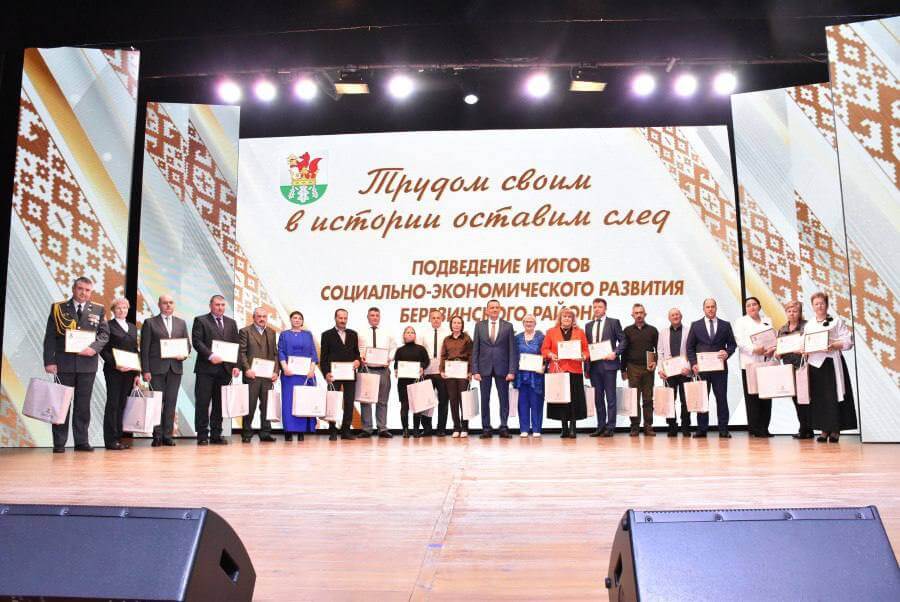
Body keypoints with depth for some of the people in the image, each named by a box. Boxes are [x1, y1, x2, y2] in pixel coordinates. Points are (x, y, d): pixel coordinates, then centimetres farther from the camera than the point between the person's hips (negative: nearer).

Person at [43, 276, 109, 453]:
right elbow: (50, 337, 1)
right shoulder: (58, 308, 5)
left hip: (87, 363, 1)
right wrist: (49, 361, -9)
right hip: (64, 363, -1)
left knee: (83, 404, 6)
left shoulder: (98, 310, 8)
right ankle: (59, 443, 9)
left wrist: (94, 347, -16)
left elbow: (104, 333, 4)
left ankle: (82, 441, 11)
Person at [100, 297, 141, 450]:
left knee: (122, 404, 6)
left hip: (129, 372, 5)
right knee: (113, 404, -3)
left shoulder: (133, 327, 16)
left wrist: (137, 373, 9)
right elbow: (103, 350, -6)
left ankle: (119, 437, 11)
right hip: (113, 371, -5)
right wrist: (115, 364, -17)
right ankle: (110, 440, 0)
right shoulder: (108, 326, -1)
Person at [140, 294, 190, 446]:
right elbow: (144, 348, 0)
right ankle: (157, 435, 6)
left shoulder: (181, 323, 15)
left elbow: (187, 344, 15)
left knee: (171, 402, 4)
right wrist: (146, 370, -7)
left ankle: (168, 435, 9)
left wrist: (184, 354, -7)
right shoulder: (150, 323, 4)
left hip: (175, 367, 3)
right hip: (156, 368, -3)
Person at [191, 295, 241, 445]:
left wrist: (236, 366, 2)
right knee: (203, 403, -2)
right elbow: (197, 341, -7)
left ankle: (216, 435, 12)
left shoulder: (231, 323, 17)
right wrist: (210, 356, -19)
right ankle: (202, 435, 5)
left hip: (225, 369, 4)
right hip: (206, 369, -4)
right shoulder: (200, 321, 4)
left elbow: (237, 346, 12)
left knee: (220, 404, 6)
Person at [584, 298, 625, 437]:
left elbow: (623, 340, 1)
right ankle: (601, 426, 14)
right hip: (594, 365, 4)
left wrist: (615, 353, -14)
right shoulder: (588, 325, 15)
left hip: (608, 364, -4)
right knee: (598, 398, 8)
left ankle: (610, 427, 0)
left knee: (610, 397, -2)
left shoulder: (613, 322, 4)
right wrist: (587, 367, 8)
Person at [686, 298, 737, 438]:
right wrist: (693, 363, -6)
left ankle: (723, 430, 4)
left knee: (722, 398, 0)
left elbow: (732, 344, 9)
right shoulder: (695, 325, 9)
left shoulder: (725, 325, 10)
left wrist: (727, 353, -12)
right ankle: (701, 429, 5)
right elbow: (690, 347, 6)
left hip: (720, 367, 0)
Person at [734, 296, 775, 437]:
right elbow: (740, 342, -5)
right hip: (749, 363, -4)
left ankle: (764, 428, 7)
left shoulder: (767, 321, 20)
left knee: (766, 396, 1)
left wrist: (772, 350, -9)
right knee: (752, 397, -5)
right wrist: (754, 349, -21)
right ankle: (754, 428, -2)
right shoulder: (740, 322, 7)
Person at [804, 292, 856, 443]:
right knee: (818, 397, 2)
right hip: (814, 363, 4)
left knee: (833, 396, -4)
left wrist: (833, 345, -20)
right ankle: (824, 429, 8)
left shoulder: (837, 321, 3)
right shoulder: (808, 325, 15)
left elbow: (848, 341, -4)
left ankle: (835, 430, 3)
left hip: (831, 363, -4)